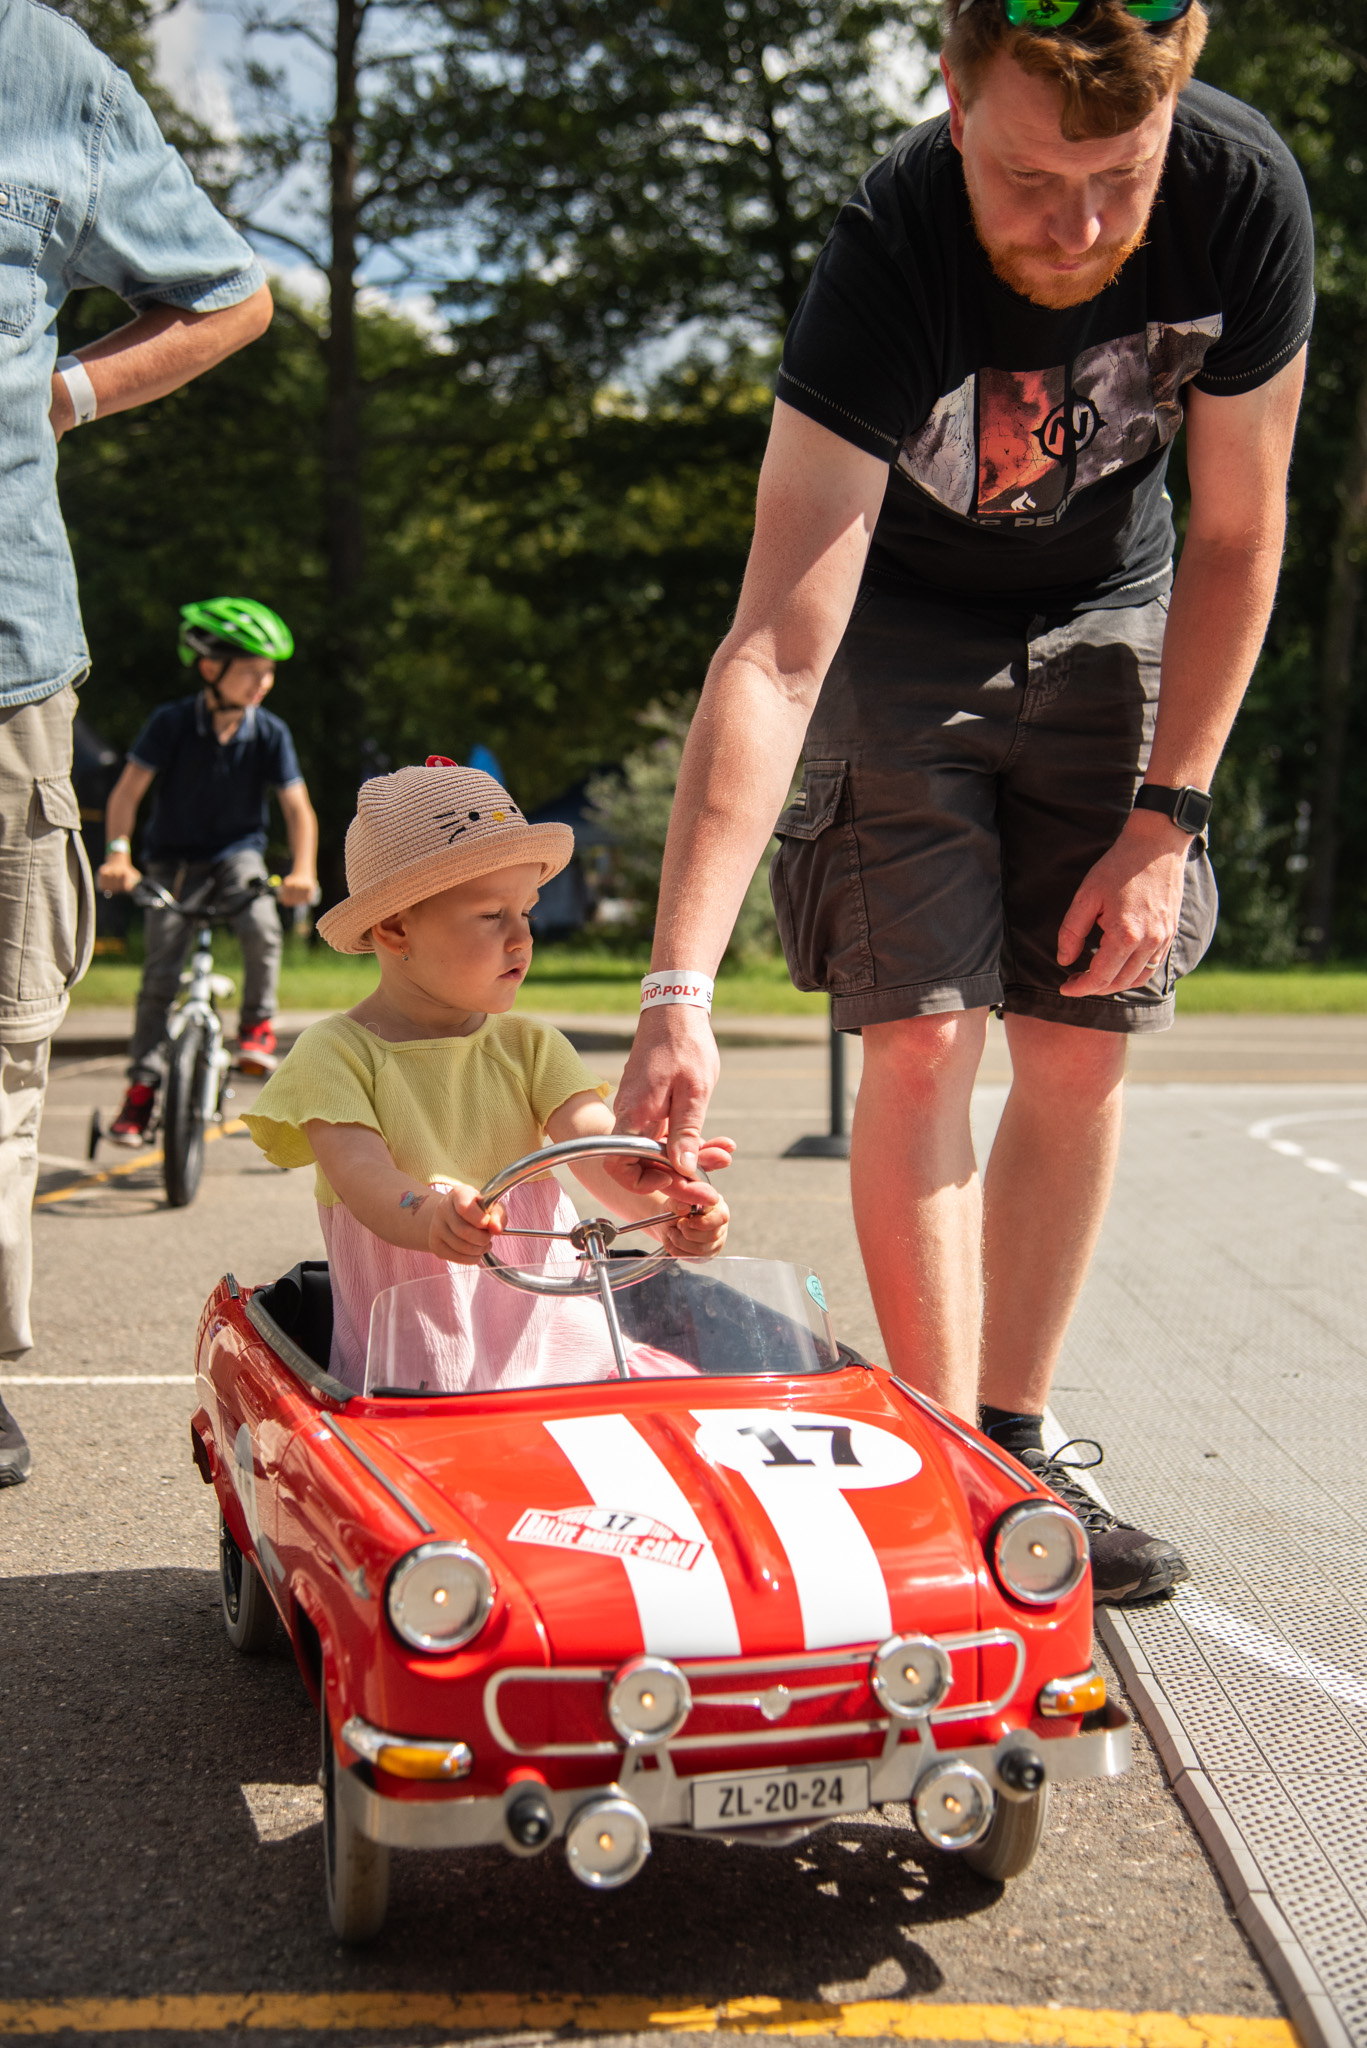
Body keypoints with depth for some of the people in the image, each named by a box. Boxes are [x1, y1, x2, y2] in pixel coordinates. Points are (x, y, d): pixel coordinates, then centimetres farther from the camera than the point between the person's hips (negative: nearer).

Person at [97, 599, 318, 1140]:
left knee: (261, 926, -30)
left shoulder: (270, 732, -10)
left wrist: (302, 869, -29)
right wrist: (118, 853, -31)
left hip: (237, 855, 1)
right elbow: (128, 791, -16)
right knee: (160, 971, -9)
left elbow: (298, 807, -12)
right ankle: (142, 1083, 2)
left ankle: (258, 1022, -7)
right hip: (174, 860, -1)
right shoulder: (171, 723, -15)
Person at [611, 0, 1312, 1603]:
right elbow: (776, 652, -42)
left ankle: (1014, 1452, 12)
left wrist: (1166, 817, -12)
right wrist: (678, 988, -49)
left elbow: (1234, 537, -10)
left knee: (1078, 1048, 0)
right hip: (898, 617, -3)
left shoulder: (1244, 198, -26)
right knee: (923, 1037, -13)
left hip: (1104, 611, 3)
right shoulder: (891, 254, -35)